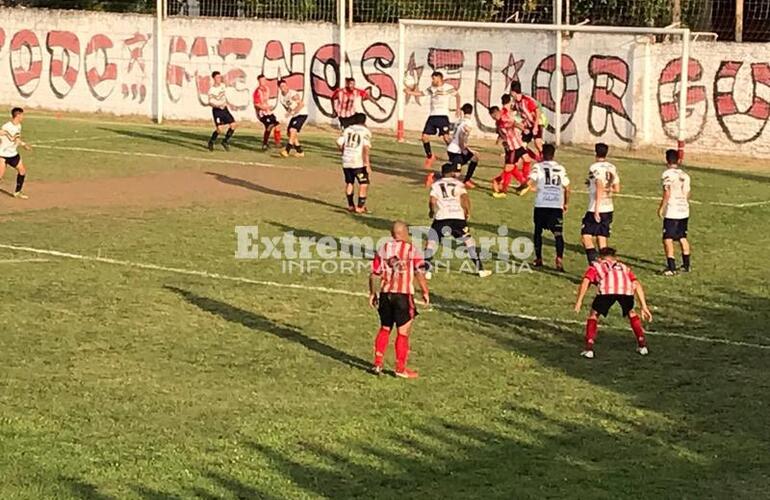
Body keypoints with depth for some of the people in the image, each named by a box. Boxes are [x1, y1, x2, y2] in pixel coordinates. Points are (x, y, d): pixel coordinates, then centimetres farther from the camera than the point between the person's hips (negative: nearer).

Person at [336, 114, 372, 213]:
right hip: (359, 162, -5)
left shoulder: (347, 129, 10)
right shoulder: (365, 131, -4)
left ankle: (350, 205, 27)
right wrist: (367, 164, -16)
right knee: (364, 184, 6)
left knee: (349, 183, 19)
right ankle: (360, 207, 3)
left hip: (346, 160, 5)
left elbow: (339, 143, 3)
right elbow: (366, 147, -16)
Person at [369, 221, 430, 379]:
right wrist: (425, 293, -6)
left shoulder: (382, 249, 7)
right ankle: (400, 368, 8)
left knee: (385, 329, 20)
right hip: (403, 295, -4)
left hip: (385, 294, 5)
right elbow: (420, 273, -14)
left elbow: (374, 274, 8)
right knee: (403, 332, 5)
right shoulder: (411, 250, -6)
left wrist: (372, 293, 18)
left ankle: (378, 363, 18)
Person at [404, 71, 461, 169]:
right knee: (425, 136, 0)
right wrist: (410, 92, 1)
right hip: (432, 116, 6)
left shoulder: (448, 88, -2)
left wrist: (458, 108, 6)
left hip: (443, 116, -6)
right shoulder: (431, 89, 13)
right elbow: (420, 93, 15)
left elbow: (457, 95, 10)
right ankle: (430, 157, 18)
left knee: (446, 136, -19)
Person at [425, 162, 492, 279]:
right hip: (458, 217, 1)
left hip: (441, 218, -1)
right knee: (468, 240, 15)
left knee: (432, 242, 8)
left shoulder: (436, 184, 11)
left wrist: (432, 211, 16)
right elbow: (465, 198, -2)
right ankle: (480, 269, 14)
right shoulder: (458, 184, 13)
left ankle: (426, 270, -4)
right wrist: (468, 212, 12)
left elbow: (432, 201, -3)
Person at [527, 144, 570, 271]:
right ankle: (559, 259, -20)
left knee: (538, 231, 17)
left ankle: (538, 259, 22)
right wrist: (566, 204, 25)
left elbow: (530, 182, -13)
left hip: (541, 205, -1)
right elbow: (567, 189, 13)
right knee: (558, 234, -1)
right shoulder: (561, 169, 12)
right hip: (557, 205, 1)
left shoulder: (538, 167, 2)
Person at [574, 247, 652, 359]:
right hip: (626, 289, 2)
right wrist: (644, 307, 27)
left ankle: (589, 348, 11)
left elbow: (586, 281, 16)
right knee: (631, 313, 31)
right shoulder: (623, 267, 42)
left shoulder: (596, 265, 35)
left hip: (606, 289, -2)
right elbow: (637, 284, 29)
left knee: (594, 314, 20)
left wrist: (579, 301, 8)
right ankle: (642, 345, 27)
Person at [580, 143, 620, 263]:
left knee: (586, 236, -1)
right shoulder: (612, 168, 9)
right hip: (609, 209, 7)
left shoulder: (594, 167, -11)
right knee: (602, 238, 11)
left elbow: (600, 188, -20)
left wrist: (596, 209, -20)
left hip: (597, 209, -7)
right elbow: (617, 189, 12)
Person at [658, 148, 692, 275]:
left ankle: (671, 268, -13)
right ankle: (686, 265, 27)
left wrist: (661, 208, -9)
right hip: (684, 211, 7)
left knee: (668, 239, -5)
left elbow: (667, 193, -16)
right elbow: (687, 193, 15)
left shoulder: (667, 174, -10)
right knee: (682, 238, 19)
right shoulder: (685, 175, 10)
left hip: (671, 212, -7)